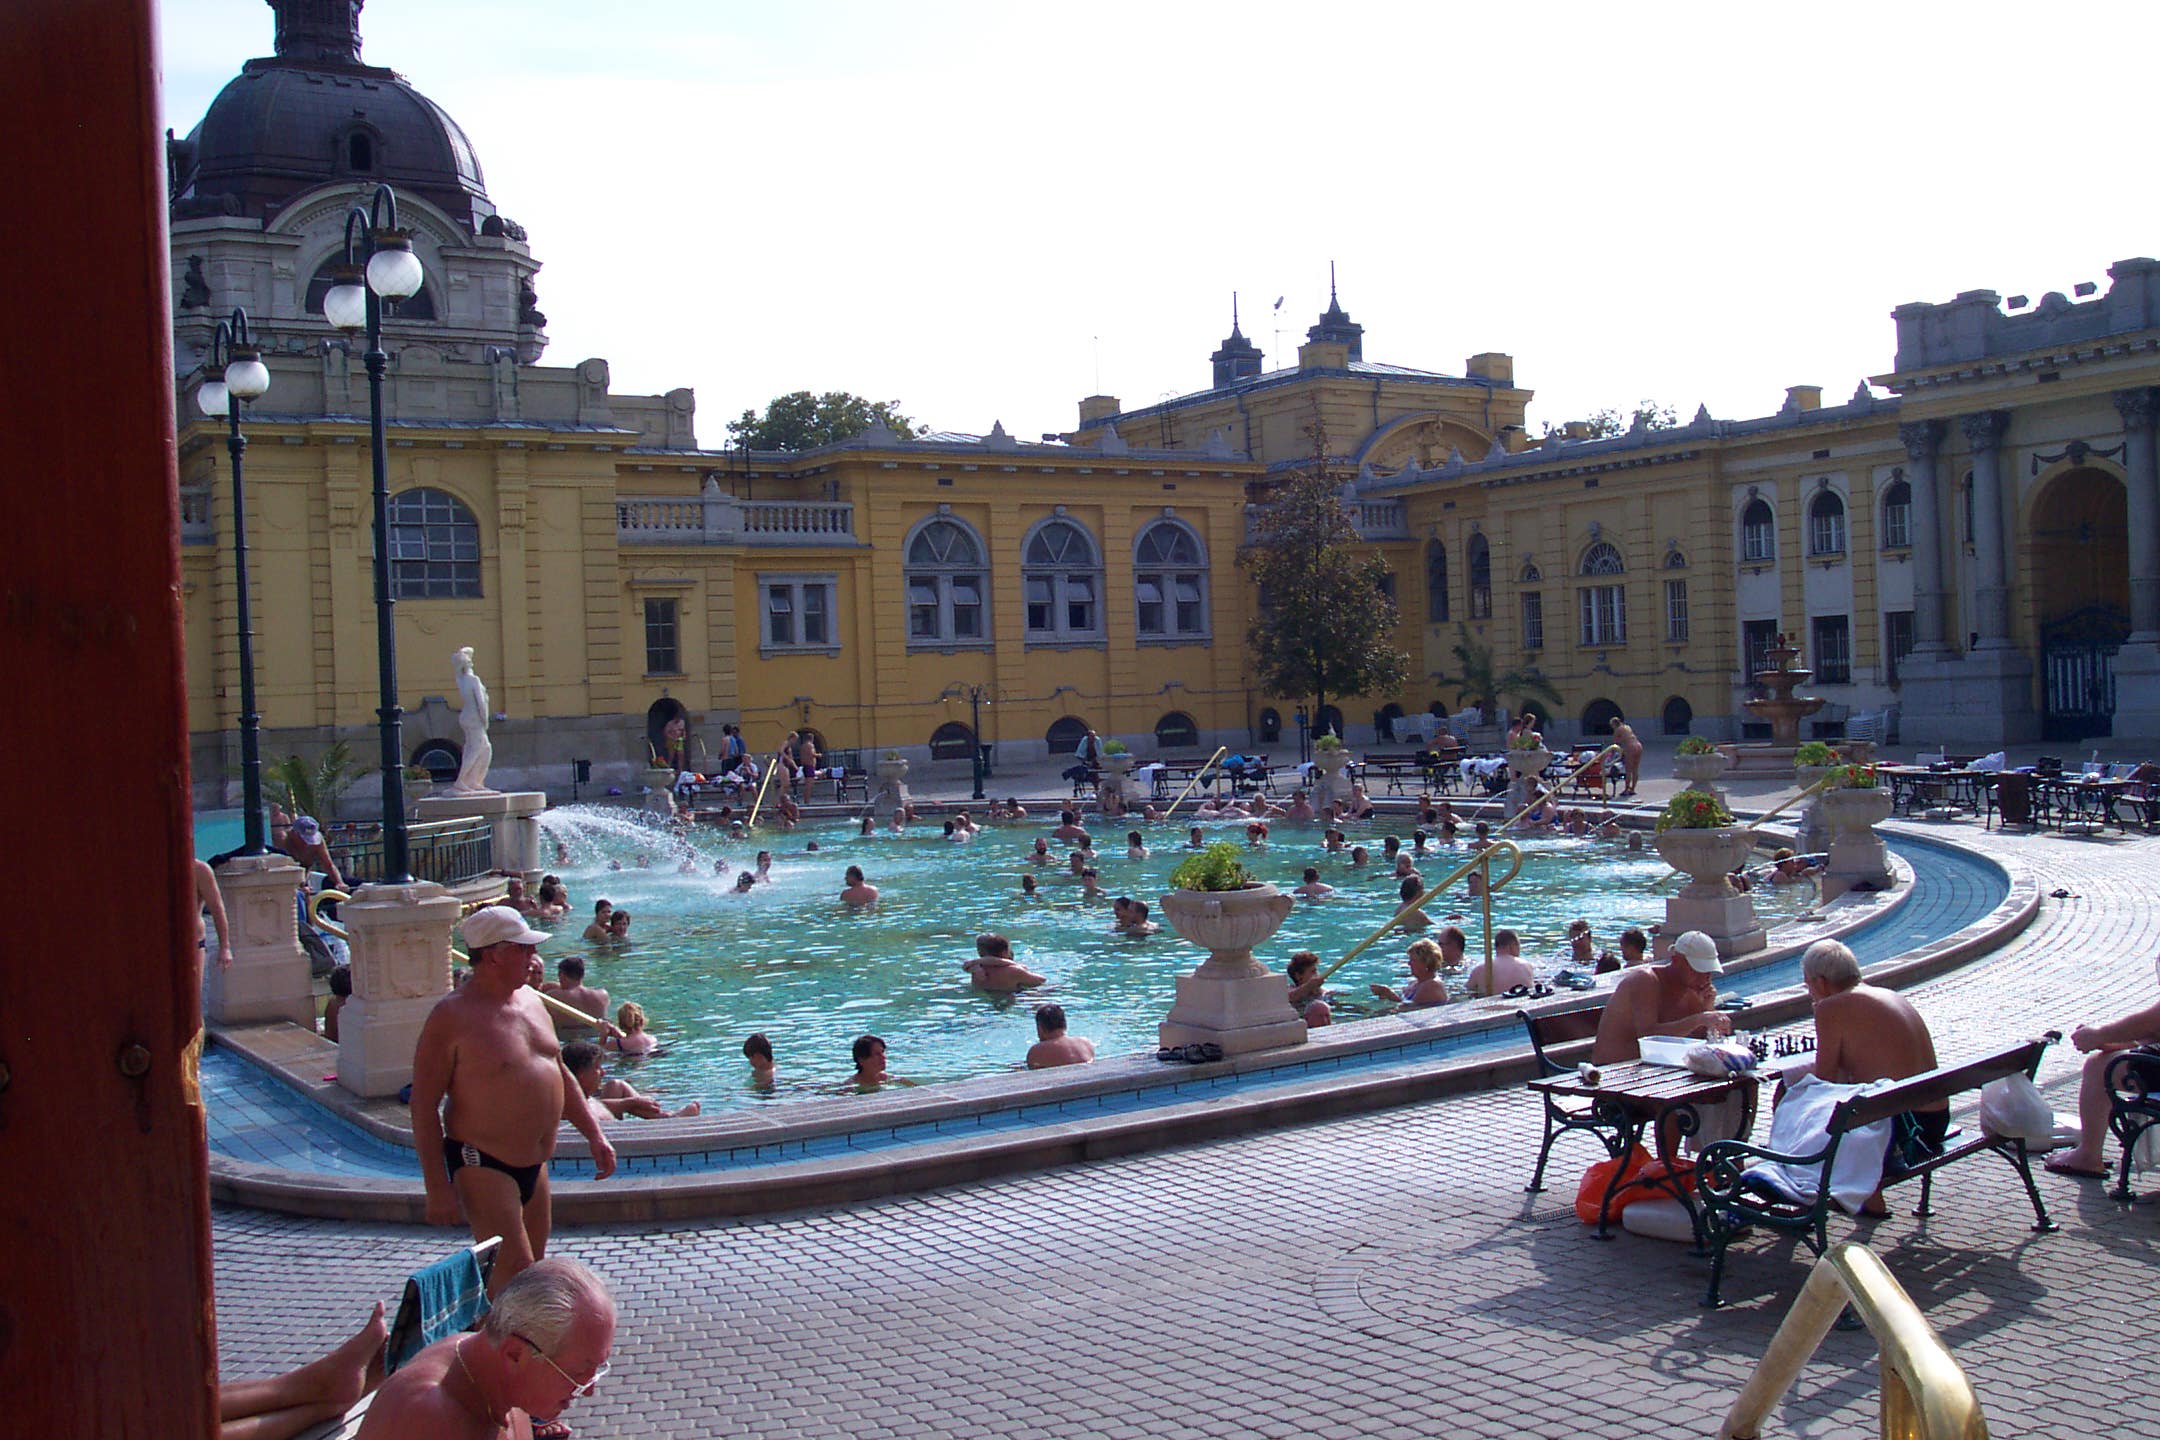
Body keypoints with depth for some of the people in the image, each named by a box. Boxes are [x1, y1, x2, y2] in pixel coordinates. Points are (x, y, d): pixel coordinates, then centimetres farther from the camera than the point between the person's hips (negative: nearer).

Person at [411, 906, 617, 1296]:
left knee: (533, 1269, 12)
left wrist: (594, 1133, 14)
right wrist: (437, 1187, -18)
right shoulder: (453, 1016, -14)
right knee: (514, 1271, -14)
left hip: (534, 1163, 8)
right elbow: (424, 1105, -15)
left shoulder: (531, 1002, 10)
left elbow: (560, 1075, 21)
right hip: (482, 1165, -8)